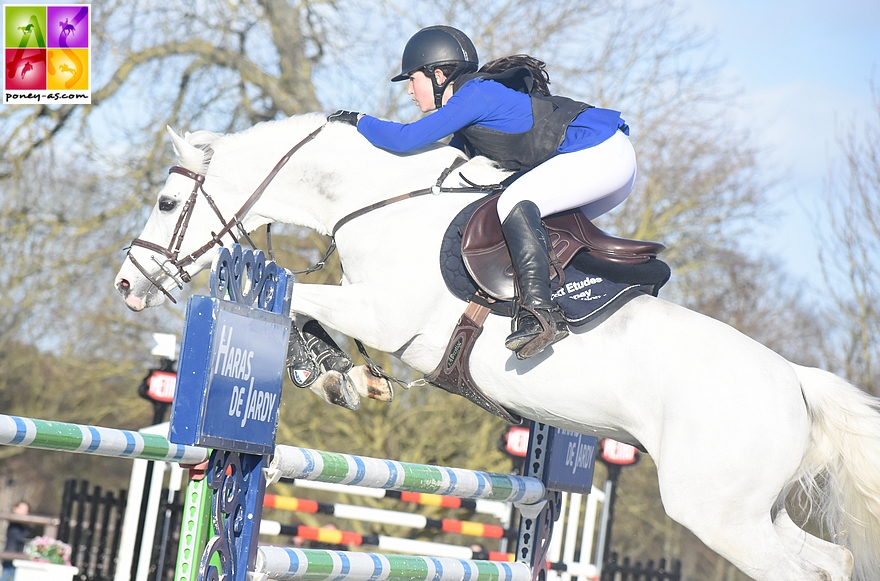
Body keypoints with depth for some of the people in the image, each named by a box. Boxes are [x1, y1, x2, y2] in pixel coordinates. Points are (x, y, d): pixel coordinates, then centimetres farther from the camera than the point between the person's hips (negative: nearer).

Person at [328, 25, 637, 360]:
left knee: (513, 201, -23)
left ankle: (540, 312, -32)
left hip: (603, 153, -11)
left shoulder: (475, 95, -14)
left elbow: (406, 138, -17)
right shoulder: (476, 96, 16)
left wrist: (358, 120, -1)